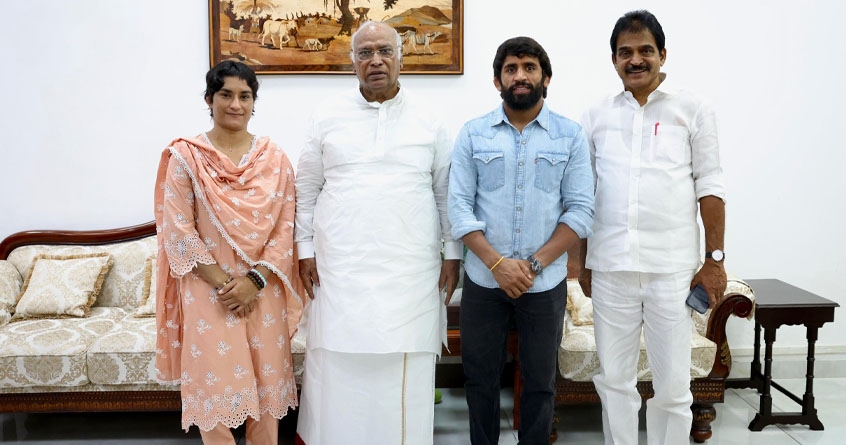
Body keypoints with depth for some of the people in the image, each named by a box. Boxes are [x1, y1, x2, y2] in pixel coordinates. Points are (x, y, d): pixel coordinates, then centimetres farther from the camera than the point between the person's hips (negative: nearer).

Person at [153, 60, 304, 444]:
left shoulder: (274, 158, 4)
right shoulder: (185, 156, -4)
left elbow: (286, 227, 1)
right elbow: (178, 231, -8)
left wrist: (255, 279, -11)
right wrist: (223, 283, -12)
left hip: (263, 290, 2)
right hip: (207, 290, -2)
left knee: (267, 381, 10)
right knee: (215, 382, 5)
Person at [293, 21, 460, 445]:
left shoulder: (429, 122, 6)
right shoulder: (328, 117, 6)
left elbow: (447, 193, 8)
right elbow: (306, 189, 8)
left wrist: (452, 254, 5)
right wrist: (305, 249, 4)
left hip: (411, 270, 0)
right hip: (340, 269, 0)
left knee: (406, 368, 4)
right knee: (339, 366, 5)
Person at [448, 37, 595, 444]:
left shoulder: (570, 136, 1)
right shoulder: (472, 135, 2)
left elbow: (580, 211, -4)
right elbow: (459, 207, -4)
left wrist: (534, 264, -13)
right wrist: (498, 264, -14)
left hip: (546, 284, 0)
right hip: (483, 280, 1)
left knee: (540, 383, 11)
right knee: (480, 378, 11)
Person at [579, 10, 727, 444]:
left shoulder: (693, 110, 4)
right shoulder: (596, 117, 9)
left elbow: (710, 187, 2)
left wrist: (715, 258, -2)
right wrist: (582, 262, 10)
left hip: (672, 268, -2)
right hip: (610, 268, 2)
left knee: (673, 384, 6)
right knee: (614, 379, 11)